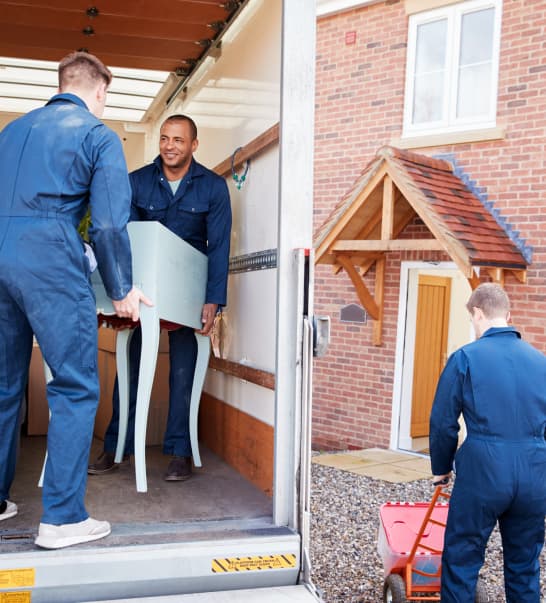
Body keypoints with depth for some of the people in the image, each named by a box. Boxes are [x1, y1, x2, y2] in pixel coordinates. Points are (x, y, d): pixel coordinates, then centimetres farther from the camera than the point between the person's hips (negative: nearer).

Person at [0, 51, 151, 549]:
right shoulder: (98, 135, 4)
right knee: (76, 388, -1)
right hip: (50, 260, -7)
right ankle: (62, 517, -1)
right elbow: (109, 222, -5)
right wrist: (122, 290, 3)